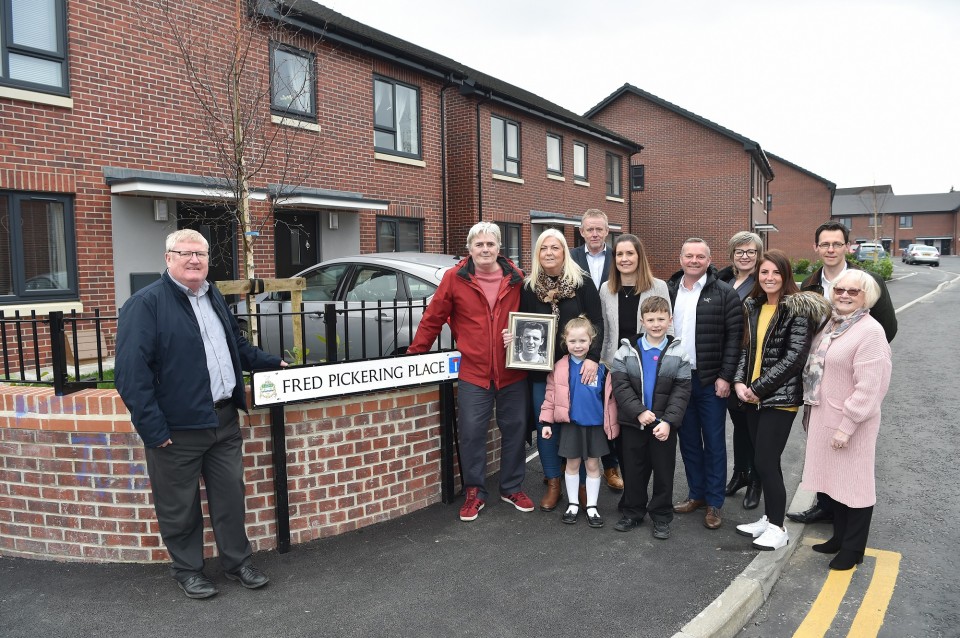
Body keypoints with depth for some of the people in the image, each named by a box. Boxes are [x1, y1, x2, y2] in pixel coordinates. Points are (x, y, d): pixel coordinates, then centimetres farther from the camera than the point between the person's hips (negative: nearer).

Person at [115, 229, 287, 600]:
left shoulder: (213, 297, 13)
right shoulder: (146, 304, -11)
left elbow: (237, 344, 28)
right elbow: (131, 373, -16)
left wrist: (272, 363, 18)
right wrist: (153, 428, -19)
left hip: (225, 419, 6)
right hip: (178, 427, -6)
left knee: (231, 496, 14)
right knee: (180, 506, 10)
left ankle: (238, 562, 30)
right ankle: (187, 570, 29)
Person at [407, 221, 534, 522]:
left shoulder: (516, 278, 0)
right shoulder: (455, 278, -5)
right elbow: (433, 318, -1)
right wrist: (415, 353, 3)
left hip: (513, 372, 2)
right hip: (473, 372, -2)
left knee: (514, 429, 12)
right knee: (471, 432, 2)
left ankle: (512, 488, 31)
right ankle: (474, 492, 21)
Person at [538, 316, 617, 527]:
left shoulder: (601, 366, -8)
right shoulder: (560, 367, -7)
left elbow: (610, 395, 0)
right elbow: (551, 394, -2)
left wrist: (612, 423, 1)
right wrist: (546, 421, -3)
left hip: (596, 424, 0)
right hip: (571, 423, 0)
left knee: (593, 465, 12)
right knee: (572, 464, 13)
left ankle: (592, 507, 25)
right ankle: (573, 504, 28)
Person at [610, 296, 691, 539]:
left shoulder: (678, 354, -2)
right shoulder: (626, 351, -3)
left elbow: (681, 391, -6)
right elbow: (620, 386, -8)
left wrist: (668, 421, -16)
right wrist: (639, 412, -18)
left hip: (664, 425, 0)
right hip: (632, 423, 0)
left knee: (664, 471, 10)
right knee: (633, 470, 12)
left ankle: (661, 517, 26)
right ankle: (633, 512, 29)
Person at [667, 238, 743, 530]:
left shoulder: (725, 294, -6)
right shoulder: (668, 291, 6)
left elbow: (734, 337, -8)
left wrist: (725, 377, -13)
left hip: (711, 381, -4)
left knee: (714, 442, 5)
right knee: (688, 440, 13)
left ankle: (715, 502, 17)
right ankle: (696, 493, 28)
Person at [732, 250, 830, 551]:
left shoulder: (798, 309, -10)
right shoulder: (753, 307, 10)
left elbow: (795, 357, -16)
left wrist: (759, 388, -15)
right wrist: (739, 382, -3)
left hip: (780, 398, -6)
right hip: (753, 397, 6)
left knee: (765, 462, -4)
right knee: (765, 462, 14)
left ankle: (777, 527, 13)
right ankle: (769, 518, 28)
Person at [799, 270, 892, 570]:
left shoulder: (870, 331, -17)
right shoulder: (832, 323, 8)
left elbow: (869, 387, -20)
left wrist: (847, 426, -20)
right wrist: (814, 409, 13)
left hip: (851, 422, -8)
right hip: (826, 417, 8)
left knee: (855, 484, 6)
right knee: (836, 479, 19)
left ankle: (853, 549, 21)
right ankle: (839, 537, 35)